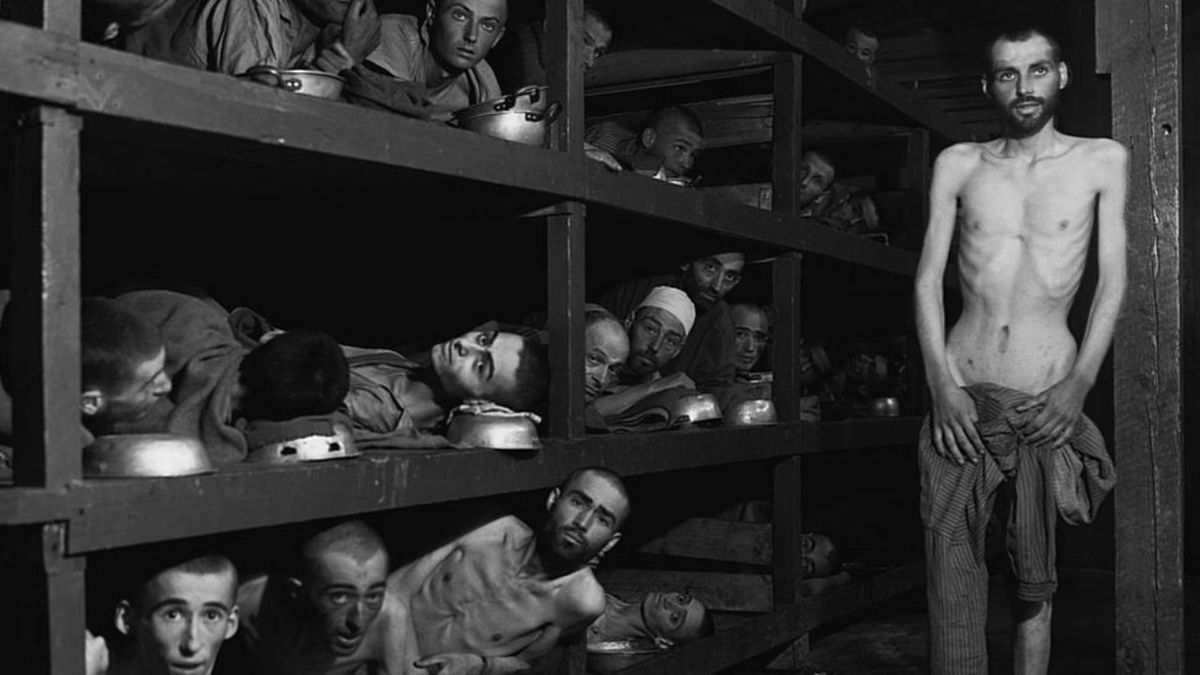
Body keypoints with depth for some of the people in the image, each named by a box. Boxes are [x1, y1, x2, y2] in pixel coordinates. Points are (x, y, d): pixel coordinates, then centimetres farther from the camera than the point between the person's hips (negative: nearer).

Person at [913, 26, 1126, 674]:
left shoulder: (1102, 159, 7)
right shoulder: (958, 164, 10)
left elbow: (1112, 281, 4)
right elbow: (928, 277, 6)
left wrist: (1079, 385, -8)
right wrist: (942, 383, -7)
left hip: (1048, 401, -1)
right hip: (960, 394, 1)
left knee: (1035, 582, 5)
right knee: (950, 575, -4)